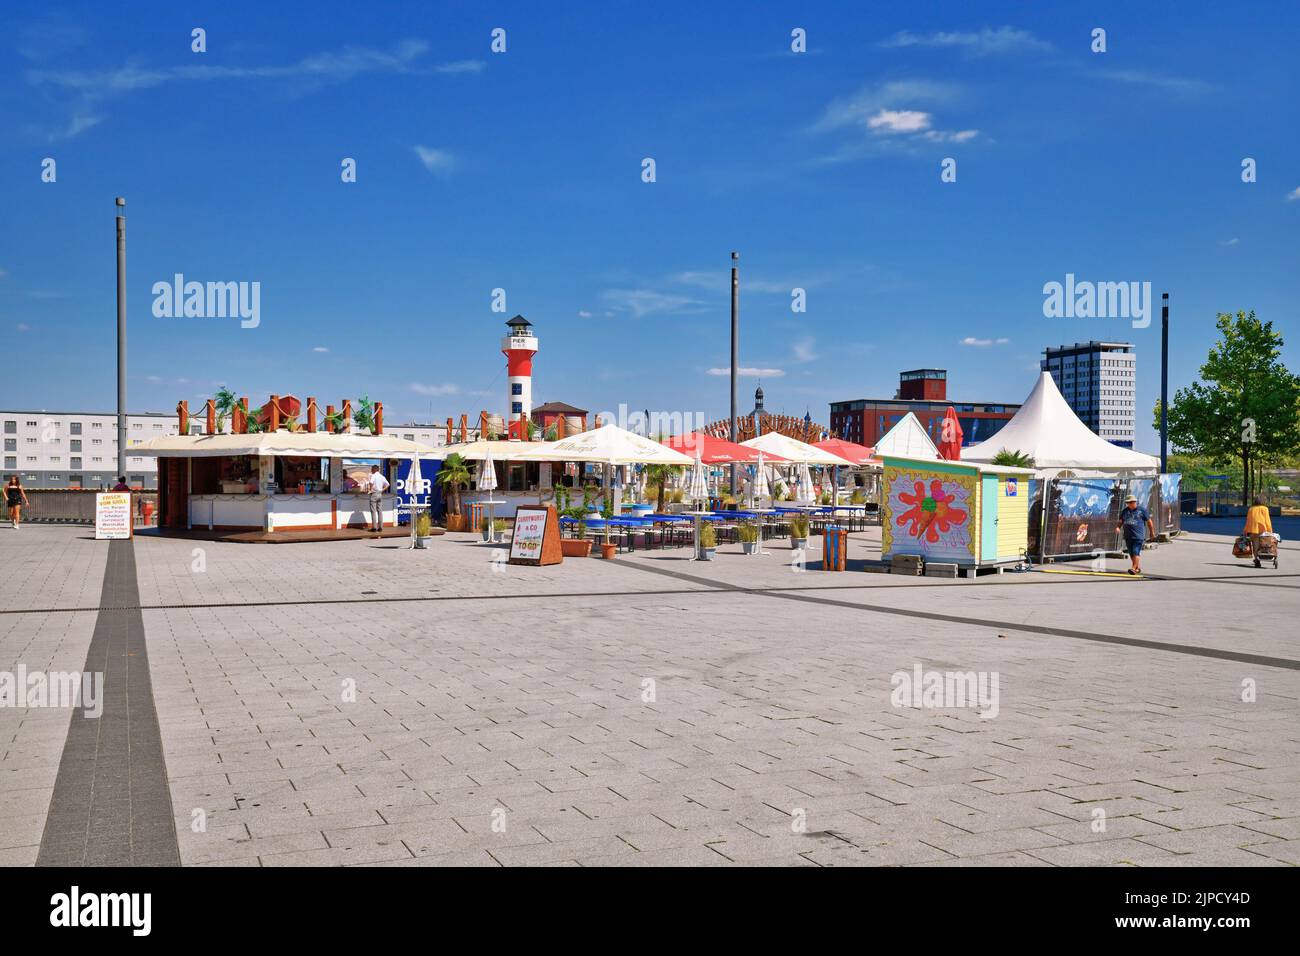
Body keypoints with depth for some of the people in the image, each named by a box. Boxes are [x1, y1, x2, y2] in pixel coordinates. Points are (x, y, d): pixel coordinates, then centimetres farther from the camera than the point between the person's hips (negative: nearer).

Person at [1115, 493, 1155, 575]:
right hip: (1128, 536, 5)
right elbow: (1121, 521, 16)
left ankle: (1134, 568, -17)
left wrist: (1152, 532, 10)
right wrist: (1118, 527, -5)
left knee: (1135, 552, -15)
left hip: (1138, 535, -5)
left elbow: (1149, 521, 6)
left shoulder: (1142, 510, 0)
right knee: (1131, 554, 10)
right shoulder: (1125, 511, 12)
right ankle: (1138, 568, 25)